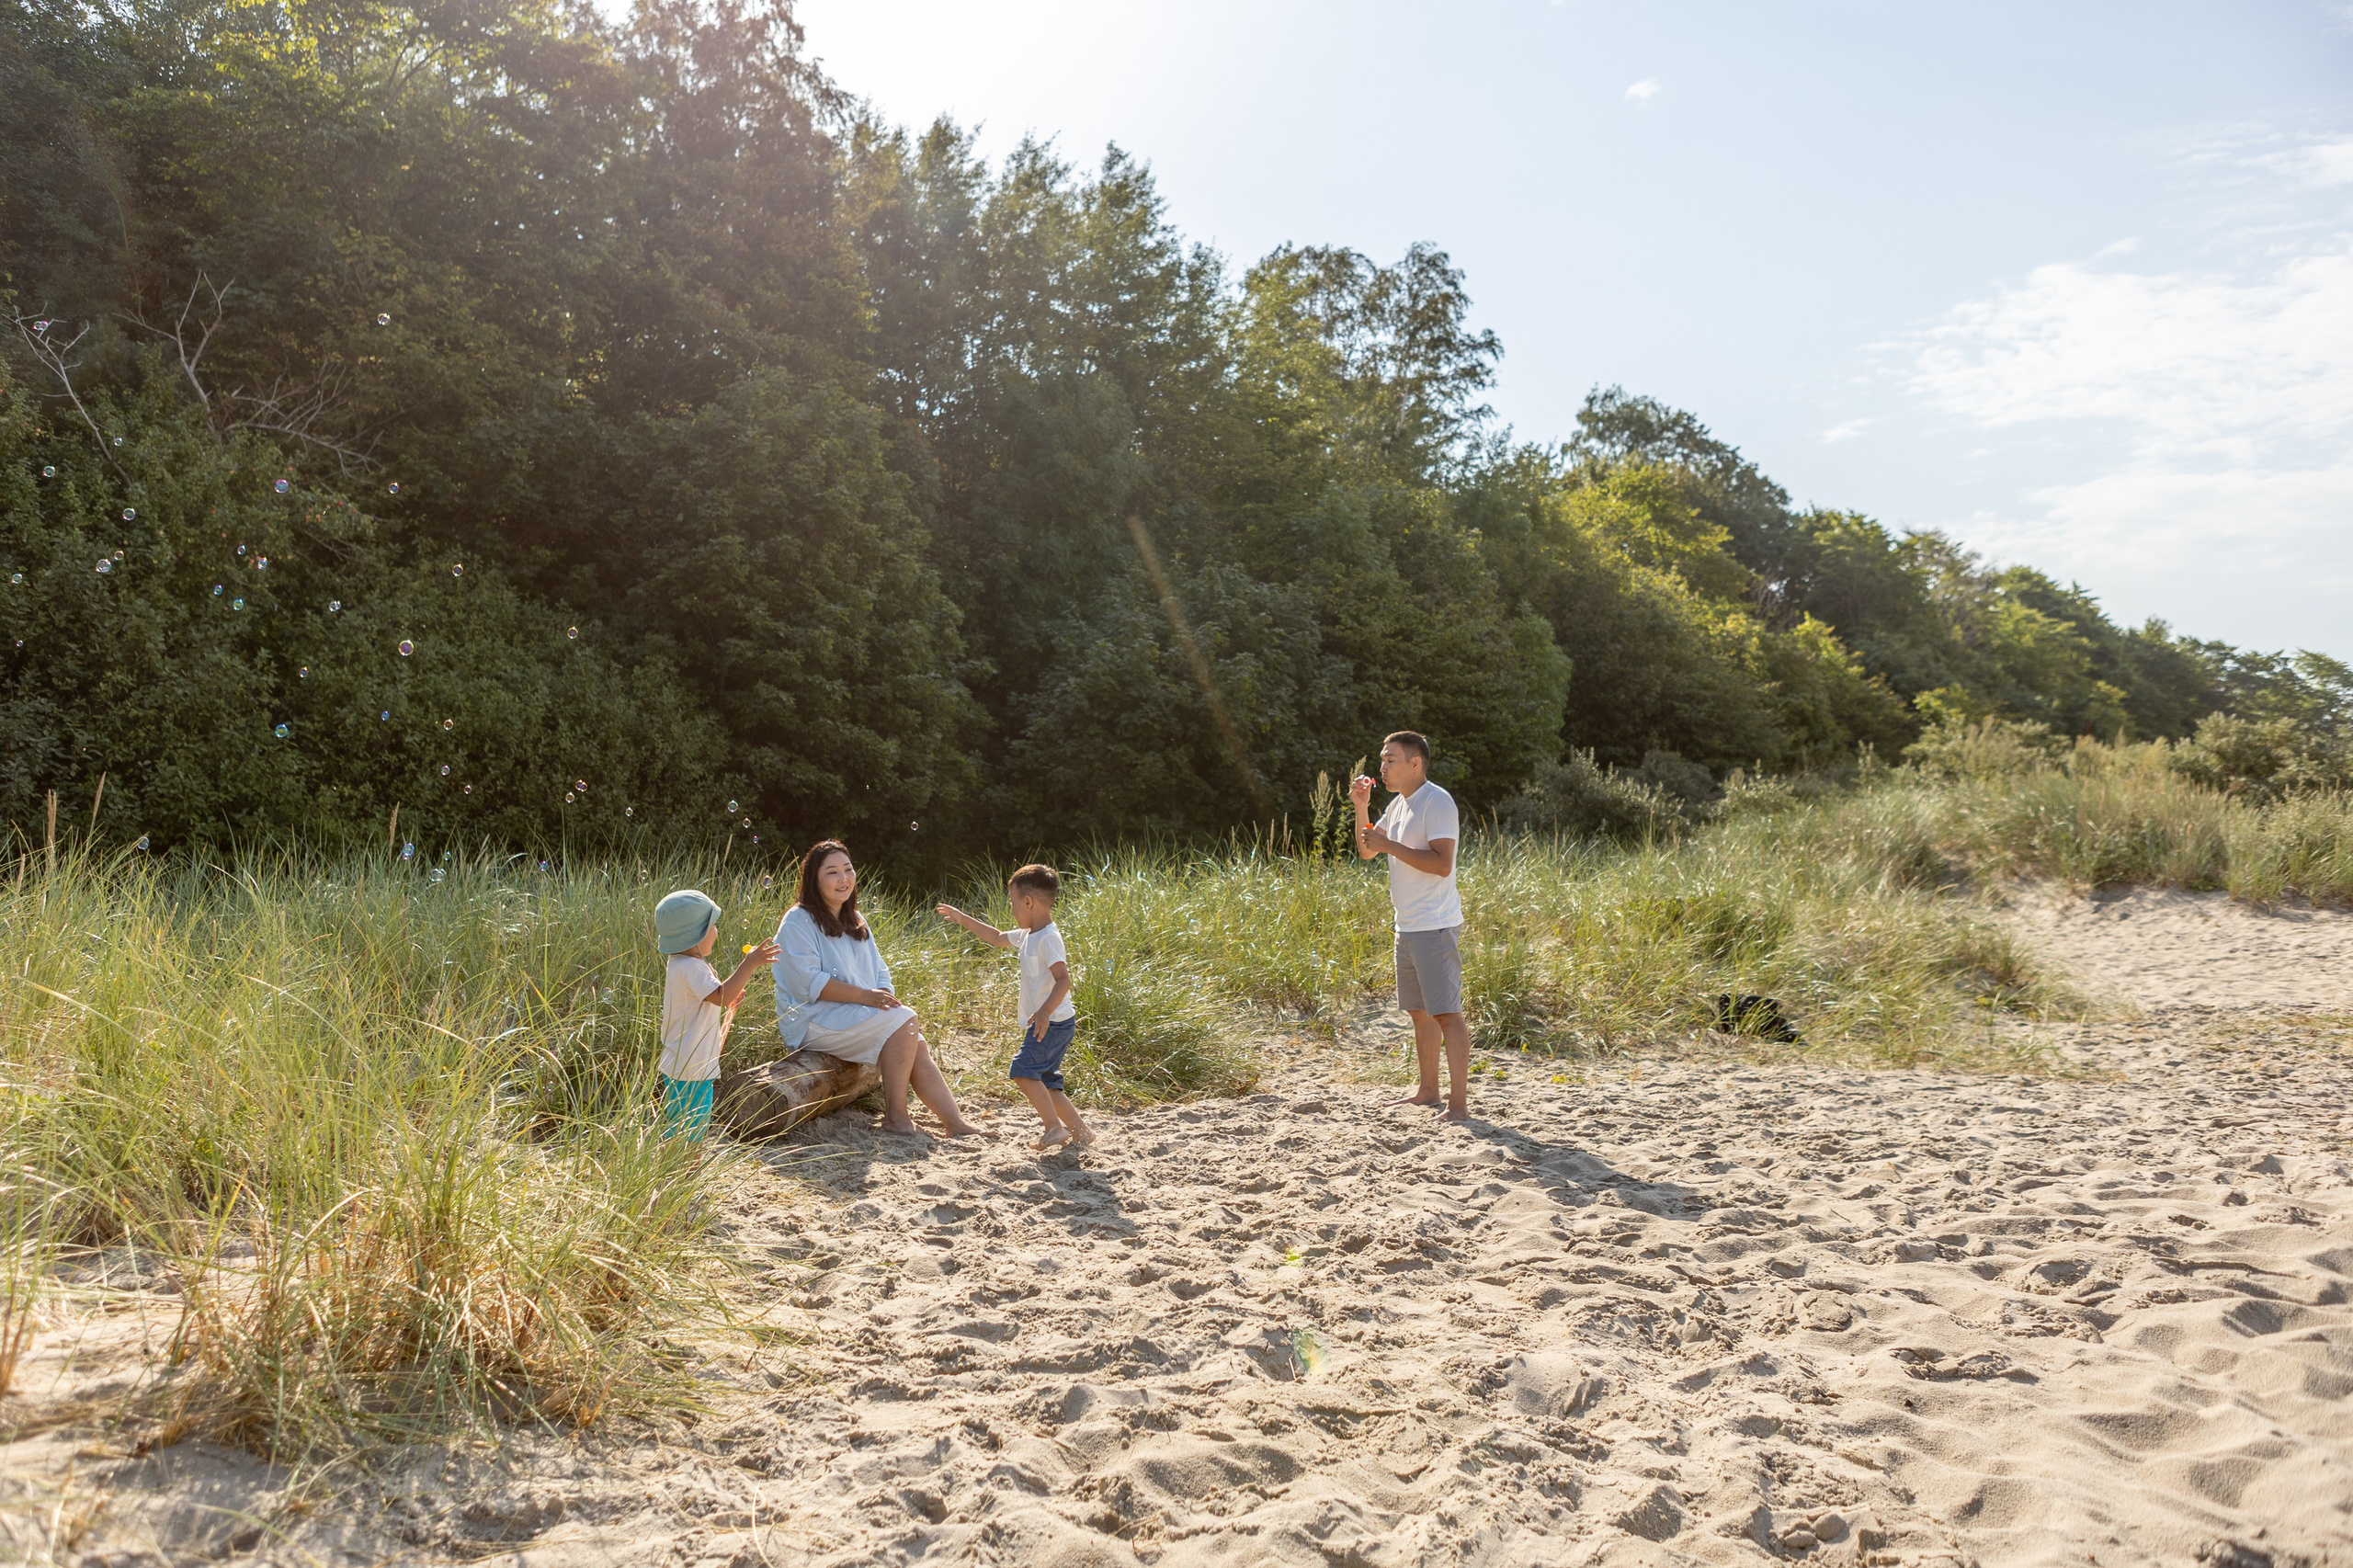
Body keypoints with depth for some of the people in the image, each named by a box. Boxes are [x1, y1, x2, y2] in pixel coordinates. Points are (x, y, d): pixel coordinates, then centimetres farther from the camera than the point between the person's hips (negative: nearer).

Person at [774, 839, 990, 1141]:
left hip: (858, 1016, 7)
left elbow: (880, 974, 15)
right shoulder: (798, 922, -9)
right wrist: (865, 995, -24)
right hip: (814, 1022, -7)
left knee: (917, 1047, -16)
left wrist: (886, 998, -8)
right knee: (904, 1020, -24)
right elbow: (808, 983, -19)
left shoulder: (856, 923, 18)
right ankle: (895, 1116, -19)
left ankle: (956, 1124, -19)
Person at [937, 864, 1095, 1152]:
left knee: (1023, 1069, -20)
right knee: (1045, 1083, 10)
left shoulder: (1048, 938, -17)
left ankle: (1055, 1127, -20)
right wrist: (963, 919, 31)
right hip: (1045, 1024, 10)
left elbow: (1063, 979, -27)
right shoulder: (1027, 936, 14)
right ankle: (1080, 1132, 15)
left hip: (1054, 1022, -10)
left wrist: (1044, 1013, -37)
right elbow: (997, 938, 30)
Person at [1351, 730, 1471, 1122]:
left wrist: (1389, 845, -19)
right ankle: (1428, 1092, 24)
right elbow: (1366, 852, 19)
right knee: (1419, 1012, 15)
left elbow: (1442, 864, -22)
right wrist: (1361, 808, 5)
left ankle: (1459, 1103, -7)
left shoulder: (1437, 802, -13)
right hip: (1407, 927, 9)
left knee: (1446, 1013, -9)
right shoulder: (1399, 805, 15)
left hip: (1435, 927, -9)